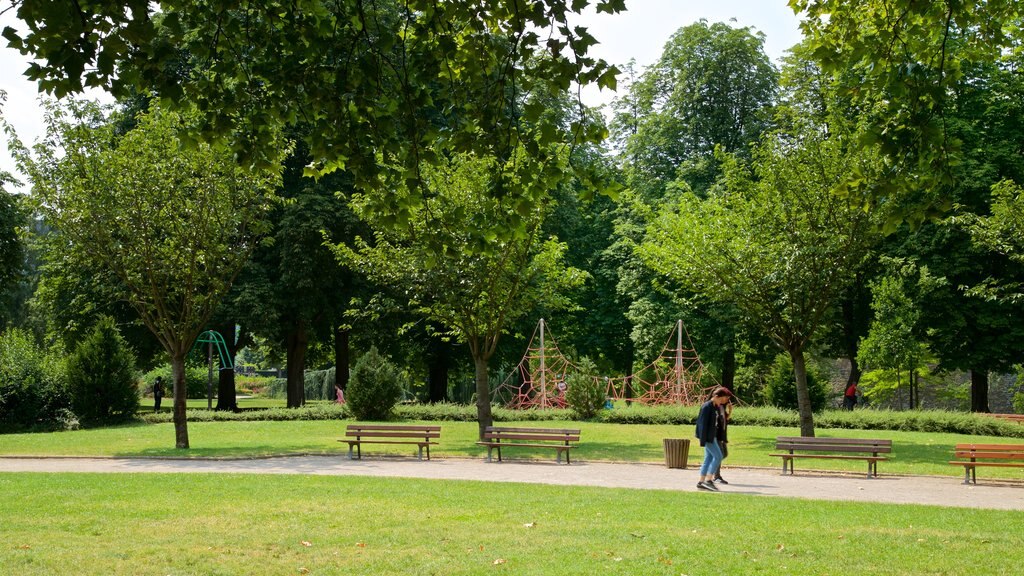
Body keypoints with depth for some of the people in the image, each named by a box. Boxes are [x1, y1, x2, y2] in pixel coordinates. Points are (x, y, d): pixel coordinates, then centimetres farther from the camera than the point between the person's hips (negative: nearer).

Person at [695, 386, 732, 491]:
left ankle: (701, 482, 12)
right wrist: (703, 439, -19)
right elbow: (703, 423, -18)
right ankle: (708, 480, -9)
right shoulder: (707, 406, -15)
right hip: (708, 436, -10)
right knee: (718, 456, -10)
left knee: (709, 458, 9)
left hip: (713, 436, 10)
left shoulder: (716, 407, 12)